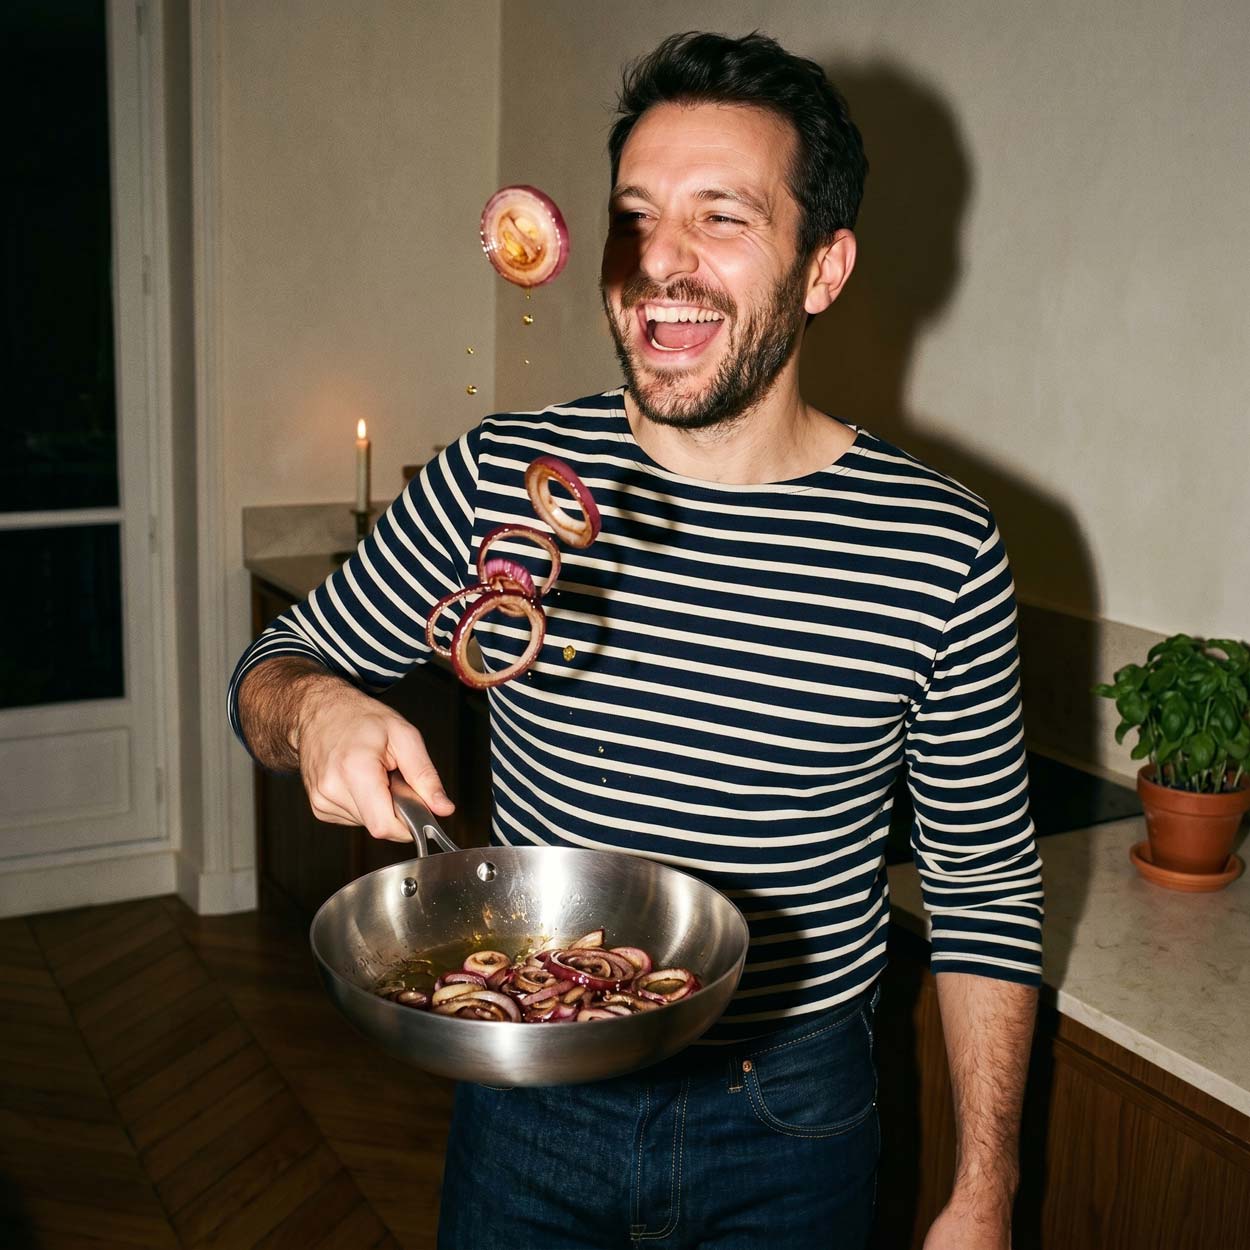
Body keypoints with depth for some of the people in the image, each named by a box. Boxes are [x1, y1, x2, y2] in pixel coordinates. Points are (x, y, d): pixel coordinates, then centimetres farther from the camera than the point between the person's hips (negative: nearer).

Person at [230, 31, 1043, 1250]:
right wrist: (313, 710, -23)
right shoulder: (498, 482, -11)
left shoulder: (943, 551, -14)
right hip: (528, 1095, 2)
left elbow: (985, 889, -4)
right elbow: (274, 663, 2)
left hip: (793, 1124, -1)